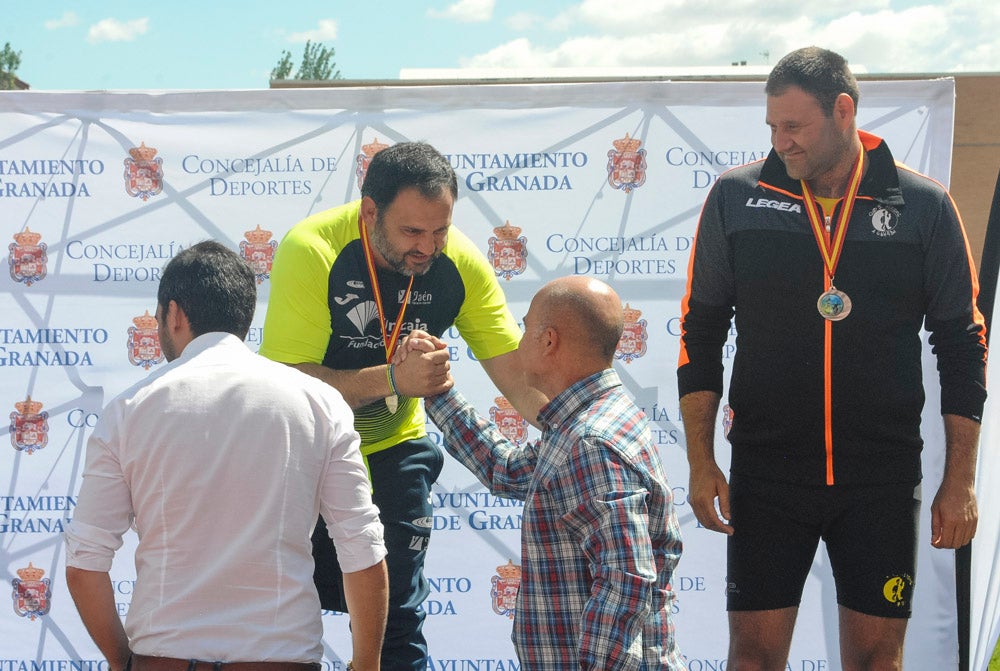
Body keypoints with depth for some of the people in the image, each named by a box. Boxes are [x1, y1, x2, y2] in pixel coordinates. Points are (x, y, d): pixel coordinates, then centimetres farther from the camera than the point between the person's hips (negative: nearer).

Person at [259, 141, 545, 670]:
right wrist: (394, 379, -39)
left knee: (396, 616, 0)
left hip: (391, 448, 3)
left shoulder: (460, 265, -15)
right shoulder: (311, 250, -27)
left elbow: (519, 374, -14)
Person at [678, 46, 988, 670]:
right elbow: (701, 333, 6)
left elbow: (963, 345, 3)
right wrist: (701, 463, 0)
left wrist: (960, 482, 0)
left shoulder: (924, 207, -1)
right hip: (766, 473, 1)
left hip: (883, 479, 0)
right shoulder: (736, 198, 0)